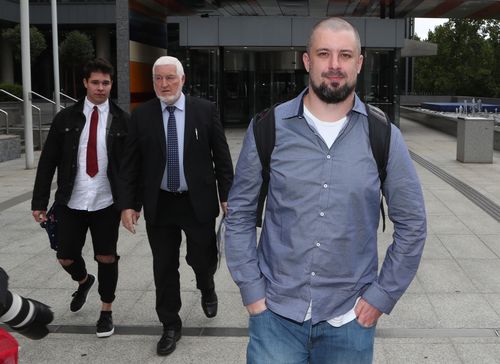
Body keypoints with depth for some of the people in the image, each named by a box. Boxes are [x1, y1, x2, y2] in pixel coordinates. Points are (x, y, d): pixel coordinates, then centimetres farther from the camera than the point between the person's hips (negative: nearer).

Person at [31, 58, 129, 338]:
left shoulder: (123, 121, -1)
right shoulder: (66, 119, 2)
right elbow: (48, 162, 2)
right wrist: (40, 201, -1)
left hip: (107, 203, -1)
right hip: (71, 202, 2)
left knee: (107, 258, 6)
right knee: (66, 257, 8)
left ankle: (107, 311, 27)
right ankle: (84, 281, 44)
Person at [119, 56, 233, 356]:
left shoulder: (205, 110, -3)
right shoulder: (141, 116, 0)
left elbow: (222, 156, 0)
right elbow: (131, 164, 2)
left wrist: (227, 195, -3)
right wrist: (129, 203, -3)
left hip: (198, 202, -1)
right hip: (159, 204, 1)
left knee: (203, 258, 7)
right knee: (164, 267, 8)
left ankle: (207, 289, 44)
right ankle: (171, 325, 25)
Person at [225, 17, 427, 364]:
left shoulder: (384, 137, -4)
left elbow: (412, 223, 3)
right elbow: (240, 212, 2)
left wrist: (382, 296, -1)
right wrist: (252, 292, -2)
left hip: (349, 320, 1)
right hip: (275, 313, 0)